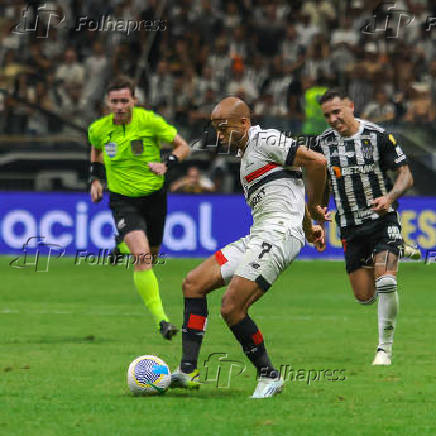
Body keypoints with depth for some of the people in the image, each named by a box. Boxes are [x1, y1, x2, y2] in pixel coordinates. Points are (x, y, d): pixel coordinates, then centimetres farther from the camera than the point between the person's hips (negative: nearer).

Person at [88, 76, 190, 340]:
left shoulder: (149, 121, -12)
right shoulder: (99, 129, -4)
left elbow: (183, 146, -5)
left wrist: (167, 165, -22)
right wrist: (96, 178, 12)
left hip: (154, 197, 1)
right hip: (122, 200, -1)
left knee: (151, 256, 16)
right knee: (142, 256, -22)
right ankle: (160, 318, -25)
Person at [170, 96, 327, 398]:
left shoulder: (264, 140, -7)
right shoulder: (246, 154, 23)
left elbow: (317, 161, -15)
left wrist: (315, 206, -3)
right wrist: (309, 227, 26)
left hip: (279, 234, -10)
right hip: (257, 238, 10)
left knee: (232, 308, -18)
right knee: (193, 283, 5)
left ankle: (269, 376, -2)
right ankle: (188, 370, 1)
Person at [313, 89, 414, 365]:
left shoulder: (378, 136, -7)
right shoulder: (323, 143, 3)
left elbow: (406, 175, -6)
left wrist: (389, 197, -24)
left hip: (383, 220, -3)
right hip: (351, 228, 3)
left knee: (385, 283, -20)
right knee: (364, 297, 2)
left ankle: (385, 347, -7)